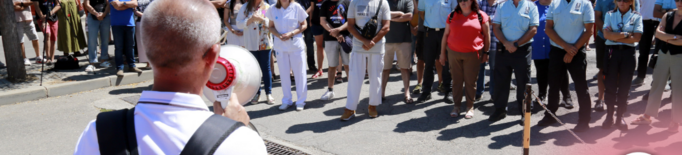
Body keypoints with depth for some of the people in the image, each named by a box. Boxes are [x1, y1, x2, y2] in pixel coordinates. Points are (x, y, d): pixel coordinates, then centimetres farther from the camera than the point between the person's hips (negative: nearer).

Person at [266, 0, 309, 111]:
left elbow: (304, 25, -2)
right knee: (284, 73, 9)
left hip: (296, 44, -2)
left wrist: (291, 33, -16)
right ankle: (286, 101, 21)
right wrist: (278, 35, -13)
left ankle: (301, 101, 15)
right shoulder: (273, 9, -1)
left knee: (299, 73, 3)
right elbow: (271, 26, 6)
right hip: (280, 45, 2)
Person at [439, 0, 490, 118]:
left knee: (470, 81, 4)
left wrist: (485, 53, 3)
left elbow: (486, 35, 5)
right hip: (454, 53, 2)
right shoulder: (452, 16, 7)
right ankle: (457, 106, 17)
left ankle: (470, 107, 17)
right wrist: (442, 53, 9)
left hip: (473, 54, -2)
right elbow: (446, 35, 11)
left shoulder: (481, 16, 0)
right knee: (456, 80, 7)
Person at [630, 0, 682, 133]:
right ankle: (647, 116, 19)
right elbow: (658, 33, -6)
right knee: (656, 85, 10)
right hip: (664, 54, 4)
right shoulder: (667, 16, 6)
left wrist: (667, 39, -11)